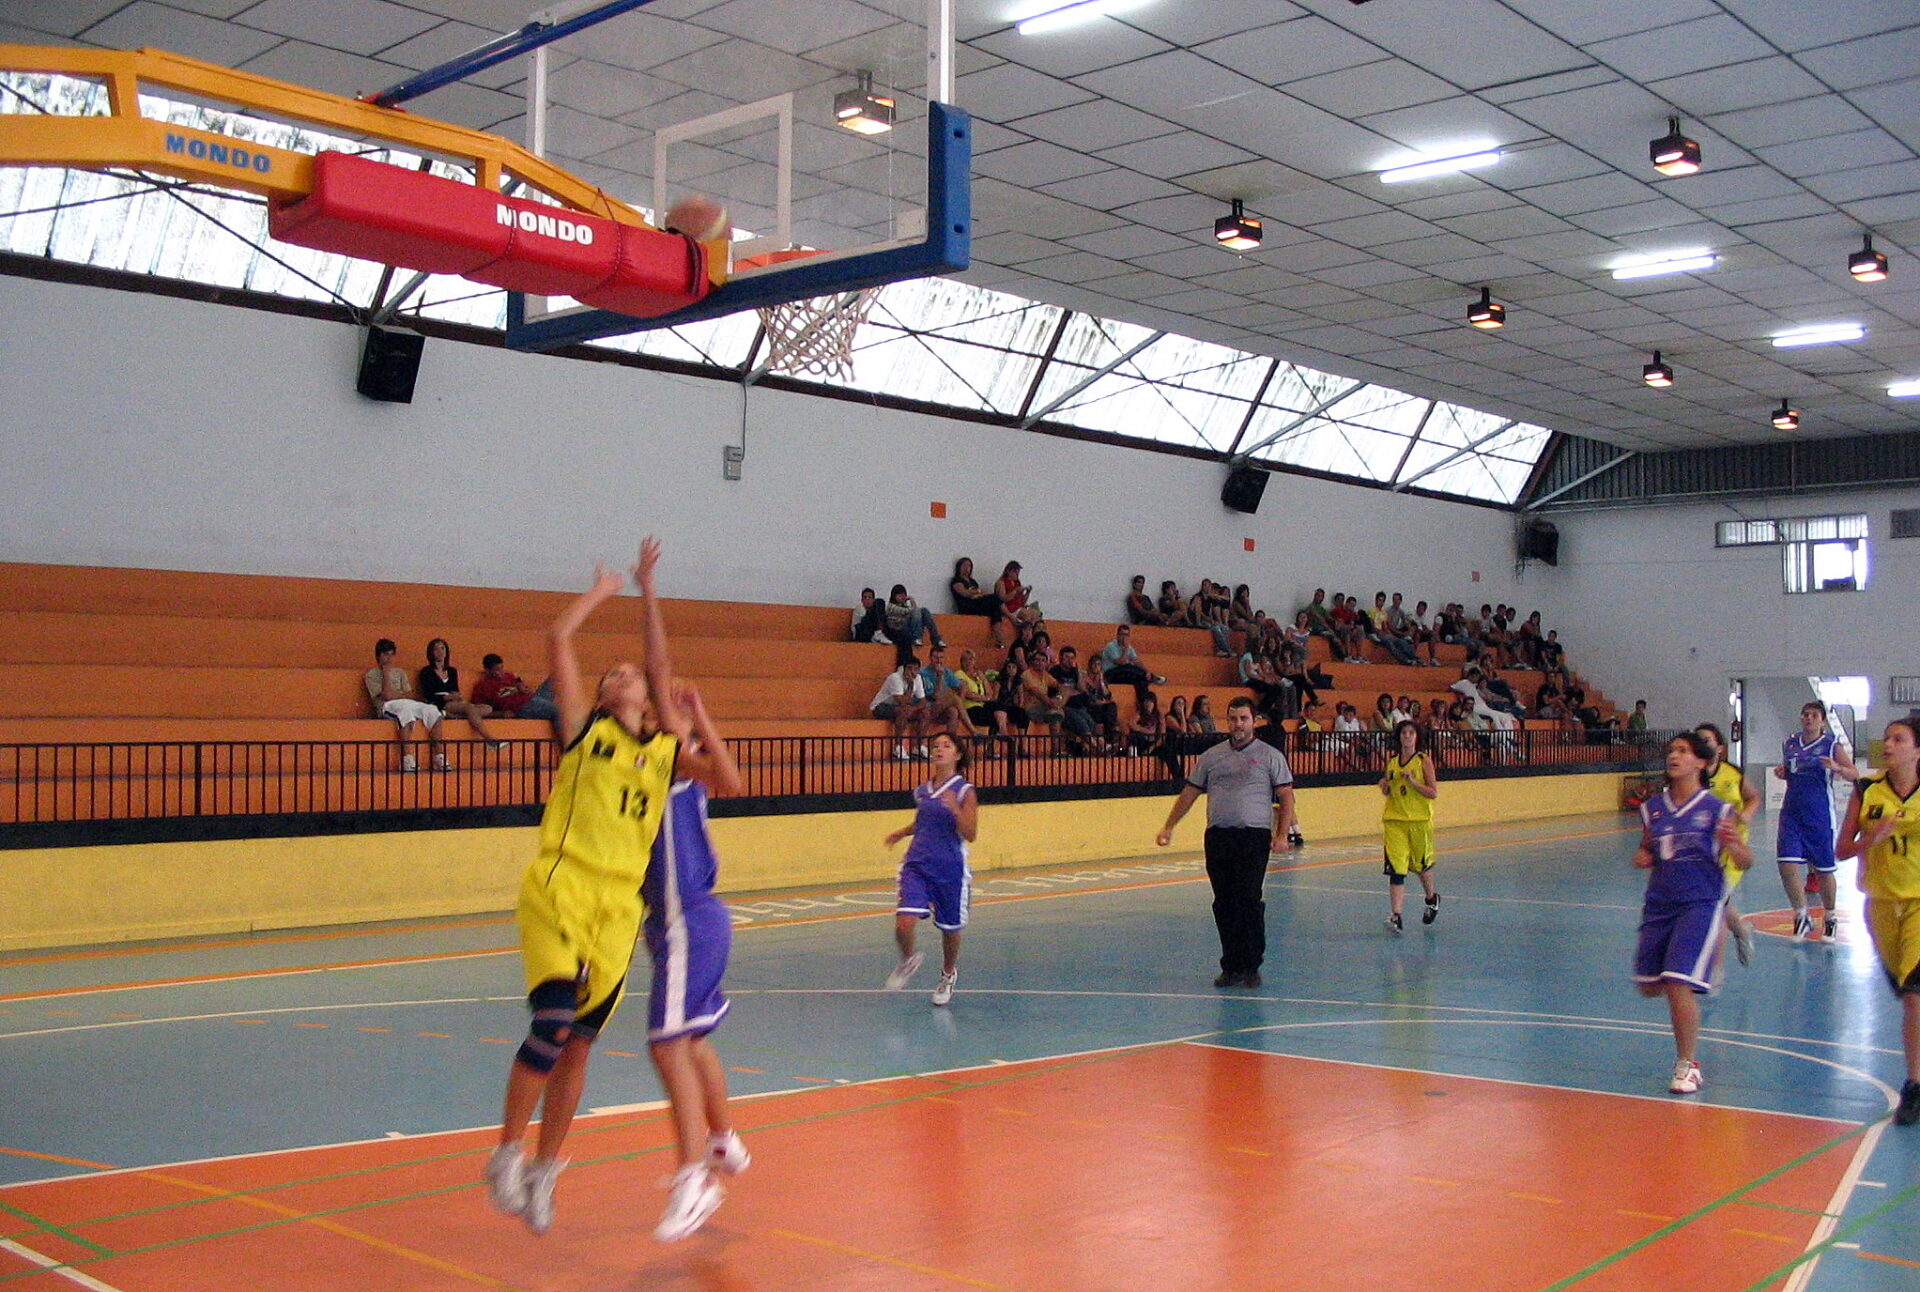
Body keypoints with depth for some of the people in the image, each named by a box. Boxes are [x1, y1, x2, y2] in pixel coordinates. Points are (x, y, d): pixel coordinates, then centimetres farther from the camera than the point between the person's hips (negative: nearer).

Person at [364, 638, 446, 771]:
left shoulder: (400, 672, 26)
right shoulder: (371, 675, 9)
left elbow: (409, 695, 13)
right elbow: (386, 695, -7)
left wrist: (395, 695, -6)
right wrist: (386, 672, 2)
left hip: (408, 704, 5)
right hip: (386, 707, -5)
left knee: (432, 710, -24)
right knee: (405, 708, -41)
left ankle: (440, 758, -29)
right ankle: (407, 760, -47)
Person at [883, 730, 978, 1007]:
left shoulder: (964, 791, -7)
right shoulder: (921, 790, 8)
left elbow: (971, 835, -15)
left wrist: (955, 810, -28)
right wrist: (901, 833, 15)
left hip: (951, 870, -3)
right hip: (917, 866, 3)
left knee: (950, 929, 11)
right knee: (904, 924, -15)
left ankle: (948, 974, 40)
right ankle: (908, 960, 18)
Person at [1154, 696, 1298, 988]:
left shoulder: (1270, 756, 7)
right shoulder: (1210, 756, 14)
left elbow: (1286, 797, 4)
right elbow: (1189, 793, 18)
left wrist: (1283, 834, -8)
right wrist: (1169, 827, 12)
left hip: (1254, 835, -3)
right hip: (1217, 836, 3)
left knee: (1249, 900, -11)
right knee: (1224, 904, 3)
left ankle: (1251, 967, -2)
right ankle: (1231, 967, 11)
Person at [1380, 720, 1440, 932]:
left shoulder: (1424, 760, -4)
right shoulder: (1391, 761, 8)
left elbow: (1434, 793, -8)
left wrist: (1412, 781, -20)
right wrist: (1385, 786, -3)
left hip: (1420, 820, -2)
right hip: (1394, 820, 2)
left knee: (1422, 864, 14)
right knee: (1396, 868, -10)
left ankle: (1432, 898, 44)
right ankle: (1396, 916, -13)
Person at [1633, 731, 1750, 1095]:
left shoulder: (1716, 809, -6)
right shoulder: (1652, 808, 6)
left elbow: (1745, 863, -2)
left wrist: (1731, 844, -23)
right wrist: (1643, 858, -2)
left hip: (1700, 904, -5)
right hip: (1659, 904, 5)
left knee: (1678, 984, -15)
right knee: (1649, 986, 9)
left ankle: (1687, 1066, 2)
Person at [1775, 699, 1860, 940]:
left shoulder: (1832, 745, -4)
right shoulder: (1789, 744, 9)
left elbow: (1855, 774, -8)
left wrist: (1837, 768, -26)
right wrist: (1782, 773, 2)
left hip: (1820, 816, -3)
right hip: (1792, 813, 3)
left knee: (1823, 870, 7)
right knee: (1787, 864, -10)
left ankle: (1830, 917, 29)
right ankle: (1802, 917, 7)